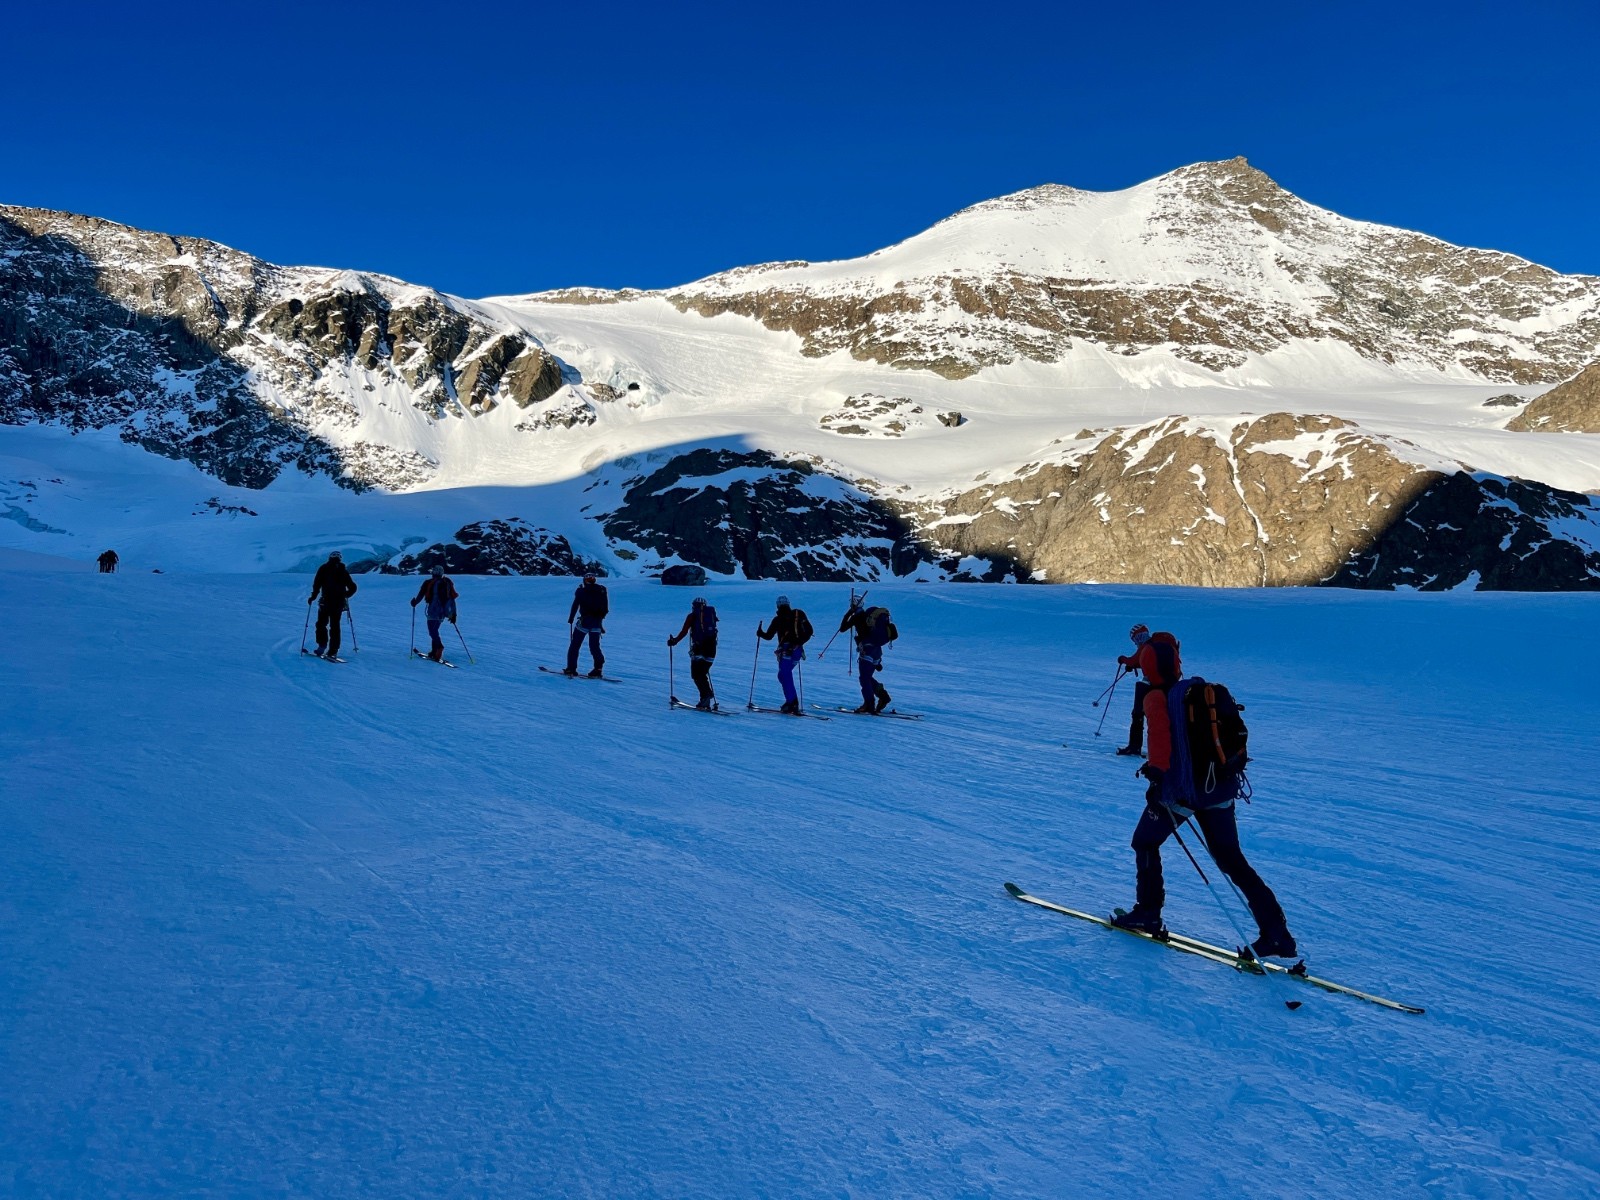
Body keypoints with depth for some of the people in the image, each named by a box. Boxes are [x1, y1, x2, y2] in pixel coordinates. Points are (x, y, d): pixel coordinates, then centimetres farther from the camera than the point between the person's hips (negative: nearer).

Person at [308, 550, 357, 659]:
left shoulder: (324, 568, 1)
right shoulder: (344, 571, 9)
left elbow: (317, 584, -9)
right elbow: (353, 588, 10)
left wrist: (313, 596, 2)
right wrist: (345, 596, 26)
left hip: (326, 601, -3)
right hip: (339, 602, 3)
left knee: (321, 624, 10)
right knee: (335, 626, 7)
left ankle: (322, 646, -1)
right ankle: (333, 651, 4)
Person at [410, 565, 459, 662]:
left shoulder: (428, 583, 0)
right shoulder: (448, 583, 10)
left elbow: (420, 595, 5)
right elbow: (452, 599, 9)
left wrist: (414, 602, 25)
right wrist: (454, 614, 12)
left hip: (434, 611, -5)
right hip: (445, 611, 5)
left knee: (433, 631, -5)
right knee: (434, 630, 18)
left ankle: (439, 647, -30)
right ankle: (434, 651, 15)